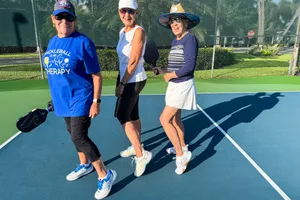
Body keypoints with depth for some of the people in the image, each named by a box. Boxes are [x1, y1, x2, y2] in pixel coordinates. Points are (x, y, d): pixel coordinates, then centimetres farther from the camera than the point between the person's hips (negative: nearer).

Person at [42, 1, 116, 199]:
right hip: (63, 100, 8)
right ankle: (85, 165, 42)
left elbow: (96, 75, -14)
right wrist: (55, 97, 19)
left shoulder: (83, 42, -14)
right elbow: (52, 71, 17)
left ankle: (105, 175, 5)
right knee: (75, 135, 18)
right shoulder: (52, 42, 8)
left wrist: (96, 101, -17)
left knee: (79, 137, -12)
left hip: (80, 99, -7)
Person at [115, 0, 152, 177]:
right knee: (133, 115, 15)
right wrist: (120, 80, 10)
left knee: (122, 116, -6)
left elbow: (134, 62, -20)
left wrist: (121, 84, -16)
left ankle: (141, 154, 1)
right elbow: (123, 60, 12)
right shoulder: (122, 31, 9)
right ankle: (137, 147, 31)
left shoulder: (139, 31, -16)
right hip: (128, 80, 8)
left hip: (134, 81, -8)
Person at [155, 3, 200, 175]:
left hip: (183, 86, -9)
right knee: (175, 119, 19)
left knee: (165, 119, -11)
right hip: (175, 85, 9)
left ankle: (181, 155, 2)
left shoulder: (190, 39, -16)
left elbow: (189, 66, -24)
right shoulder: (175, 41, 11)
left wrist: (170, 75, -14)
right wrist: (164, 70, 1)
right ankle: (182, 147, 39)